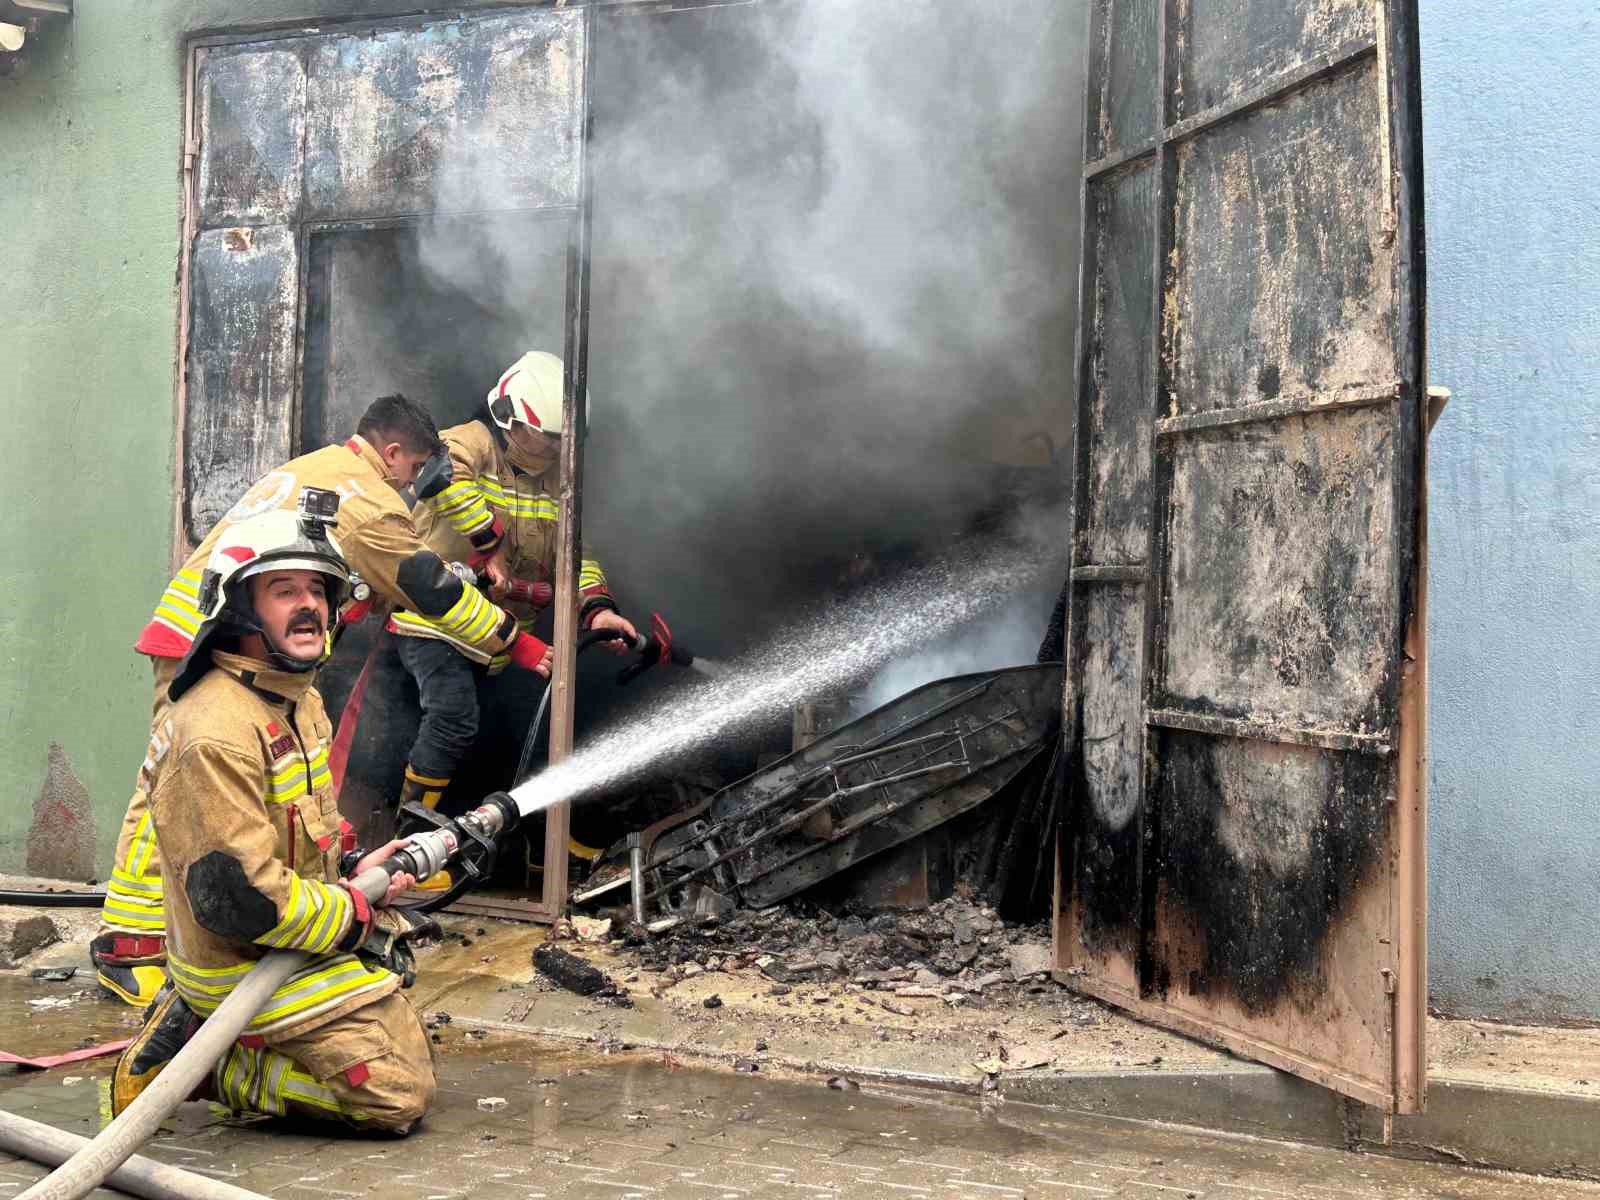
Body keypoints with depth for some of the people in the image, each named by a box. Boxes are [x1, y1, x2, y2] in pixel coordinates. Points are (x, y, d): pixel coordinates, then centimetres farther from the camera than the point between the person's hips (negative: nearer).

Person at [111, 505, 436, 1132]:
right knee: (398, 1095, -9)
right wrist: (358, 916, -17)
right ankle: (209, 1067, 0)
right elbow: (242, 897, -28)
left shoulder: (301, 702, 7)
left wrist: (351, 867, 2)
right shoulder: (213, 735, -27)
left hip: (299, 934, 10)